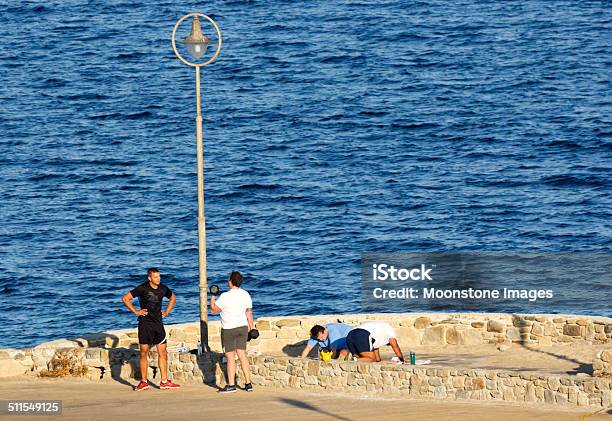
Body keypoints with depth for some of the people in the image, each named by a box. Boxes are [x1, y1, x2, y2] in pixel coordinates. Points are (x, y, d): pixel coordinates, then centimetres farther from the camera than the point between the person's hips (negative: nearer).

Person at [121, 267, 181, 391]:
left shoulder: (163, 289, 6)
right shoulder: (142, 289, -8)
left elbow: (173, 298, 27)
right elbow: (125, 298, -5)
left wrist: (167, 312, 15)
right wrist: (135, 311, -7)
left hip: (158, 323, 4)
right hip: (145, 324, -4)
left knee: (162, 353, 2)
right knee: (144, 353, 0)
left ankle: (164, 381, 6)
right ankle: (144, 382, 7)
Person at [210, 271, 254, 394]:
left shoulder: (225, 296, -17)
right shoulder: (245, 295, 2)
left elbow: (214, 309, -6)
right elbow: (249, 313, 10)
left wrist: (212, 297, 7)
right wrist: (251, 328, 18)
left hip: (229, 329, -6)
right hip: (243, 327, 6)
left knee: (230, 358, -1)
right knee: (242, 355, 9)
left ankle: (231, 385, 1)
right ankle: (248, 384, 8)